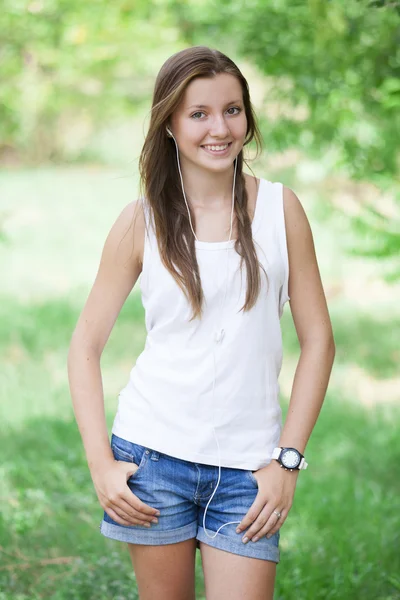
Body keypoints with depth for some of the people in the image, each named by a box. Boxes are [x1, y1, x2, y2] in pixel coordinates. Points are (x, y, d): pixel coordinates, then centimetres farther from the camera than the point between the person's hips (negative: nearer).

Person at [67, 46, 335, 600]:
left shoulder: (280, 208, 2)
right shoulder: (142, 222, 0)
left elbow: (318, 339, 3)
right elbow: (86, 345, 4)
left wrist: (288, 461, -3)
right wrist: (100, 463, -4)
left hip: (247, 469, 0)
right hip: (154, 452, 0)